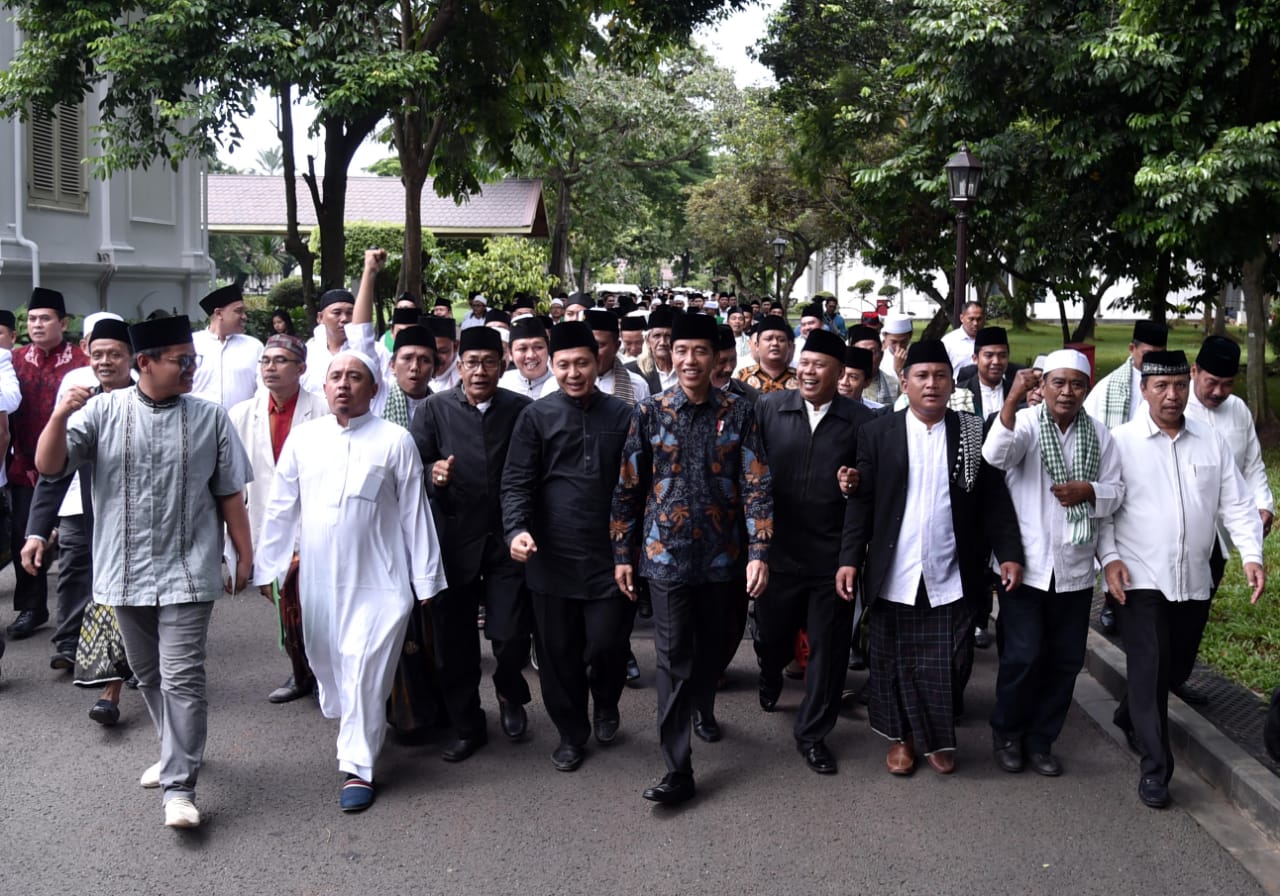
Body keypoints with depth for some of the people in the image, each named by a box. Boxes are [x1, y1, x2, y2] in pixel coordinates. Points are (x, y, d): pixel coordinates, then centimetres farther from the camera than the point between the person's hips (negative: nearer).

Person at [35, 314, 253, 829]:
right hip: (126, 572, 3)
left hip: (187, 571, -2)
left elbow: (229, 493, 3)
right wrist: (60, 416, -23)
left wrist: (244, 554, 3)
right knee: (147, 676, 17)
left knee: (181, 678, -8)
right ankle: (178, 752, 37)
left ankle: (179, 786, -3)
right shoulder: (103, 411, -1)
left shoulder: (210, 418, -1)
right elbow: (49, 466, -6)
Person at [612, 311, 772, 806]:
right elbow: (628, 488, 3)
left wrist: (759, 552, -11)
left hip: (722, 555, 1)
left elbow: (756, 485, -4)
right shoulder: (649, 412, -1)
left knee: (711, 646, 17)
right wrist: (622, 554, 3)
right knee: (674, 659, -4)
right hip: (666, 554, -1)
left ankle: (703, 711, 43)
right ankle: (677, 769, -1)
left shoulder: (738, 413, -2)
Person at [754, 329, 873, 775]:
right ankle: (770, 678, 53)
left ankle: (812, 733, 25)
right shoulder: (769, 407, 0)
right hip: (778, 550, 1)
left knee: (828, 649, 7)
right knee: (771, 634, 17)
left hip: (833, 555, -1)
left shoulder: (861, 420, -4)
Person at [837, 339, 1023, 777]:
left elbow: (994, 499, 3)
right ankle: (900, 737, 28)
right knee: (895, 662, 10)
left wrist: (1009, 553, -3)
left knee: (944, 664, 5)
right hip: (894, 575, 0)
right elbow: (861, 501, -1)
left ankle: (939, 740, 24)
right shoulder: (878, 433, 0)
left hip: (949, 575, 0)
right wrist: (850, 558, -6)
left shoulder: (974, 434, 2)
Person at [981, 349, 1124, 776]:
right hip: (1025, 565, -4)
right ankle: (1007, 732, 19)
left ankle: (1040, 739, 26)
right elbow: (995, 456, -27)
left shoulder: (1099, 434, 5)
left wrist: (1089, 491, -15)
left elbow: (1116, 491, 7)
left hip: (1074, 568, 4)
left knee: (1065, 660, 10)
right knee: (1023, 655, -4)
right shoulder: (1026, 422, -7)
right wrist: (1012, 399, -39)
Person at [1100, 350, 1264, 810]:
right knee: (1149, 668, -7)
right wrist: (1110, 557, -15)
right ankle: (1155, 768, 0)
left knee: (1175, 664, 16)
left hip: (1194, 579, 5)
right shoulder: (1121, 441, -5)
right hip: (1142, 578, -4)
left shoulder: (1212, 442, 6)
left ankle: (1130, 717, 42)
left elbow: (1236, 503, 5)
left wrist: (1251, 554, -7)